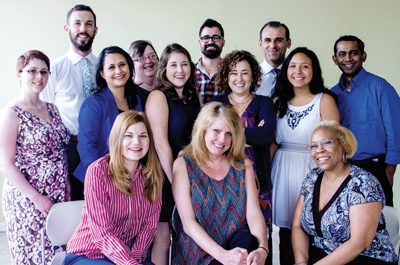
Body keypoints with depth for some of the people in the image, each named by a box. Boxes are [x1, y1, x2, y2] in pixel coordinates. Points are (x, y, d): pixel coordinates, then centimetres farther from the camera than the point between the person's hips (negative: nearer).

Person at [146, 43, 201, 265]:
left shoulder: (191, 96, 11)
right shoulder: (158, 96, -10)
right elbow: (161, 145, -16)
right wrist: (174, 181, -15)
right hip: (166, 176, -7)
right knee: (163, 237, 2)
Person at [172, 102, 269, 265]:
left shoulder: (243, 165, 9)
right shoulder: (183, 164, -1)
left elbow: (254, 214, -3)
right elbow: (188, 222, -10)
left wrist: (262, 249, -22)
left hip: (238, 245, 4)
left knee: (250, 242, -30)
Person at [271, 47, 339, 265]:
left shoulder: (324, 100, -3)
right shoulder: (278, 101, 9)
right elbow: (272, 142, 12)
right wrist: (267, 173, 6)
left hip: (312, 170, -3)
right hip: (282, 170, 4)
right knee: (285, 228, 9)